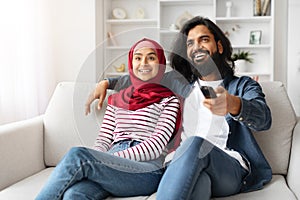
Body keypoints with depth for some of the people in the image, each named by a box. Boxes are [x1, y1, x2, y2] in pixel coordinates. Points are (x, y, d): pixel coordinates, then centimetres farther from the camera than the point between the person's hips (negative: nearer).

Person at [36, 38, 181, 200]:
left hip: (147, 171, -3)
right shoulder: (116, 99, 25)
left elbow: (156, 145, -2)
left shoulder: (168, 100, 11)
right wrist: (97, 160, -7)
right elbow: (104, 139, 16)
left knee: (77, 155, -29)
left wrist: (114, 158, -13)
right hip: (113, 165, 3)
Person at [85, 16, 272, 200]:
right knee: (197, 179, -38)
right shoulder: (179, 82, 23)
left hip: (232, 167, -1)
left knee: (196, 143, -36)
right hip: (187, 165, 2)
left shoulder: (244, 86, 11)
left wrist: (233, 104, -35)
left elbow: (264, 118, -11)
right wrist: (107, 83, 24)